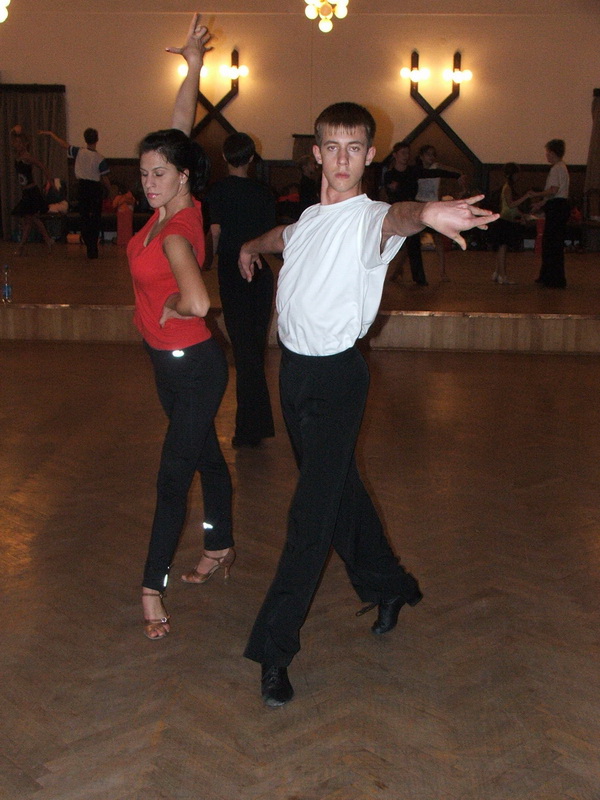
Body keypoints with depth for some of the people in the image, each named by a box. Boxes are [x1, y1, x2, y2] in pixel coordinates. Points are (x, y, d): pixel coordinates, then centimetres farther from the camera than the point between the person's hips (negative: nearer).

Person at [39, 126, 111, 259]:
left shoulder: (79, 152, -5)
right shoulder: (100, 158, -11)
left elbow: (64, 144, 5)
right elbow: (105, 178, -10)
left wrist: (50, 134, 19)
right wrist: (108, 190, 9)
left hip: (82, 187, 2)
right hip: (95, 188, -2)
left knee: (84, 218, 11)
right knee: (96, 218, 5)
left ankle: (89, 246, 10)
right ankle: (93, 249, 2)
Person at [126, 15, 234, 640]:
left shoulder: (176, 230, -25)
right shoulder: (173, 207, -1)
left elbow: (196, 301, -42)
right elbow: (179, 131, 11)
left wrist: (167, 310, -20)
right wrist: (193, 67, 13)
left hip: (191, 366, -9)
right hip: (171, 361, 9)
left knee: (173, 475, -2)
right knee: (203, 454, 20)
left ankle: (152, 588, 8)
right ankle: (220, 548, 37)